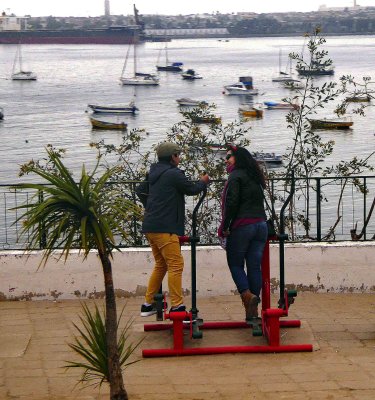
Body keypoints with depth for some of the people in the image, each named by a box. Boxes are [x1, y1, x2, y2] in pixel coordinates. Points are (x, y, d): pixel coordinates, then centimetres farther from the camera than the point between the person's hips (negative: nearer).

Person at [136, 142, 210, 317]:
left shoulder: (154, 174, 15)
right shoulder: (173, 174, -11)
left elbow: (140, 190, 25)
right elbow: (192, 189, -1)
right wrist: (203, 182, 18)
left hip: (151, 226, 10)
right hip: (165, 228, -10)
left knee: (160, 264, 18)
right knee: (176, 265, -8)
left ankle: (148, 304, 20)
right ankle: (177, 306, -10)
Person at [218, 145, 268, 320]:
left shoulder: (236, 176, -5)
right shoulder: (255, 178, 19)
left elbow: (231, 203, -14)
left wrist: (224, 227, -7)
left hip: (242, 226, -7)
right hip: (261, 225, 7)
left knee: (235, 264, 5)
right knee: (254, 266, 6)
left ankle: (248, 296, -15)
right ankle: (253, 310, 6)